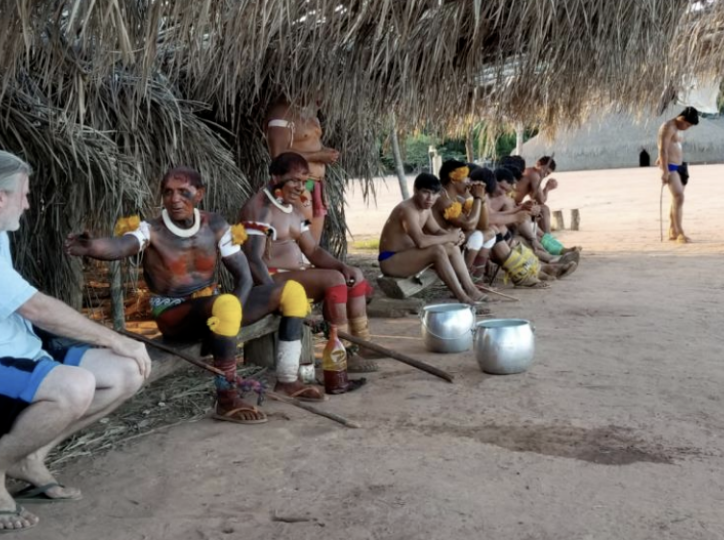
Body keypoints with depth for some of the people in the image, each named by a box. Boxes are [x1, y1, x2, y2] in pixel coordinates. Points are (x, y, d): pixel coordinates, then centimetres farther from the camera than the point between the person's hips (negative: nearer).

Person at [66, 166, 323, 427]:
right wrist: (90, 247, -59)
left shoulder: (215, 226, 0)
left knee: (292, 290, -3)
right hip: (174, 315, -6)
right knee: (225, 304, -40)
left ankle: (287, 381, 4)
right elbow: (120, 246, -36)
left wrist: (233, 314, -21)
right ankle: (227, 399, -29)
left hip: (213, 308, 6)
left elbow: (244, 277, -2)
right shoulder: (151, 230, -13)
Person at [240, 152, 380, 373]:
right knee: (334, 279, -26)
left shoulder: (293, 210, 17)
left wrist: (343, 266, -3)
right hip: (273, 280, -10)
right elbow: (253, 259, -22)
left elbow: (313, 250, 15)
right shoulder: (259, 208, -13)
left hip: (298, 274, 10)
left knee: (354, 275, 6)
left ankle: (362, 343, 4)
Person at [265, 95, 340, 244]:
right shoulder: (282, 113, -10)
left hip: (317, 184, 9)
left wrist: (325, 152, 6)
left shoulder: (310, 111, 18)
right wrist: (317, 155, -16)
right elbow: (278, 155, -19)